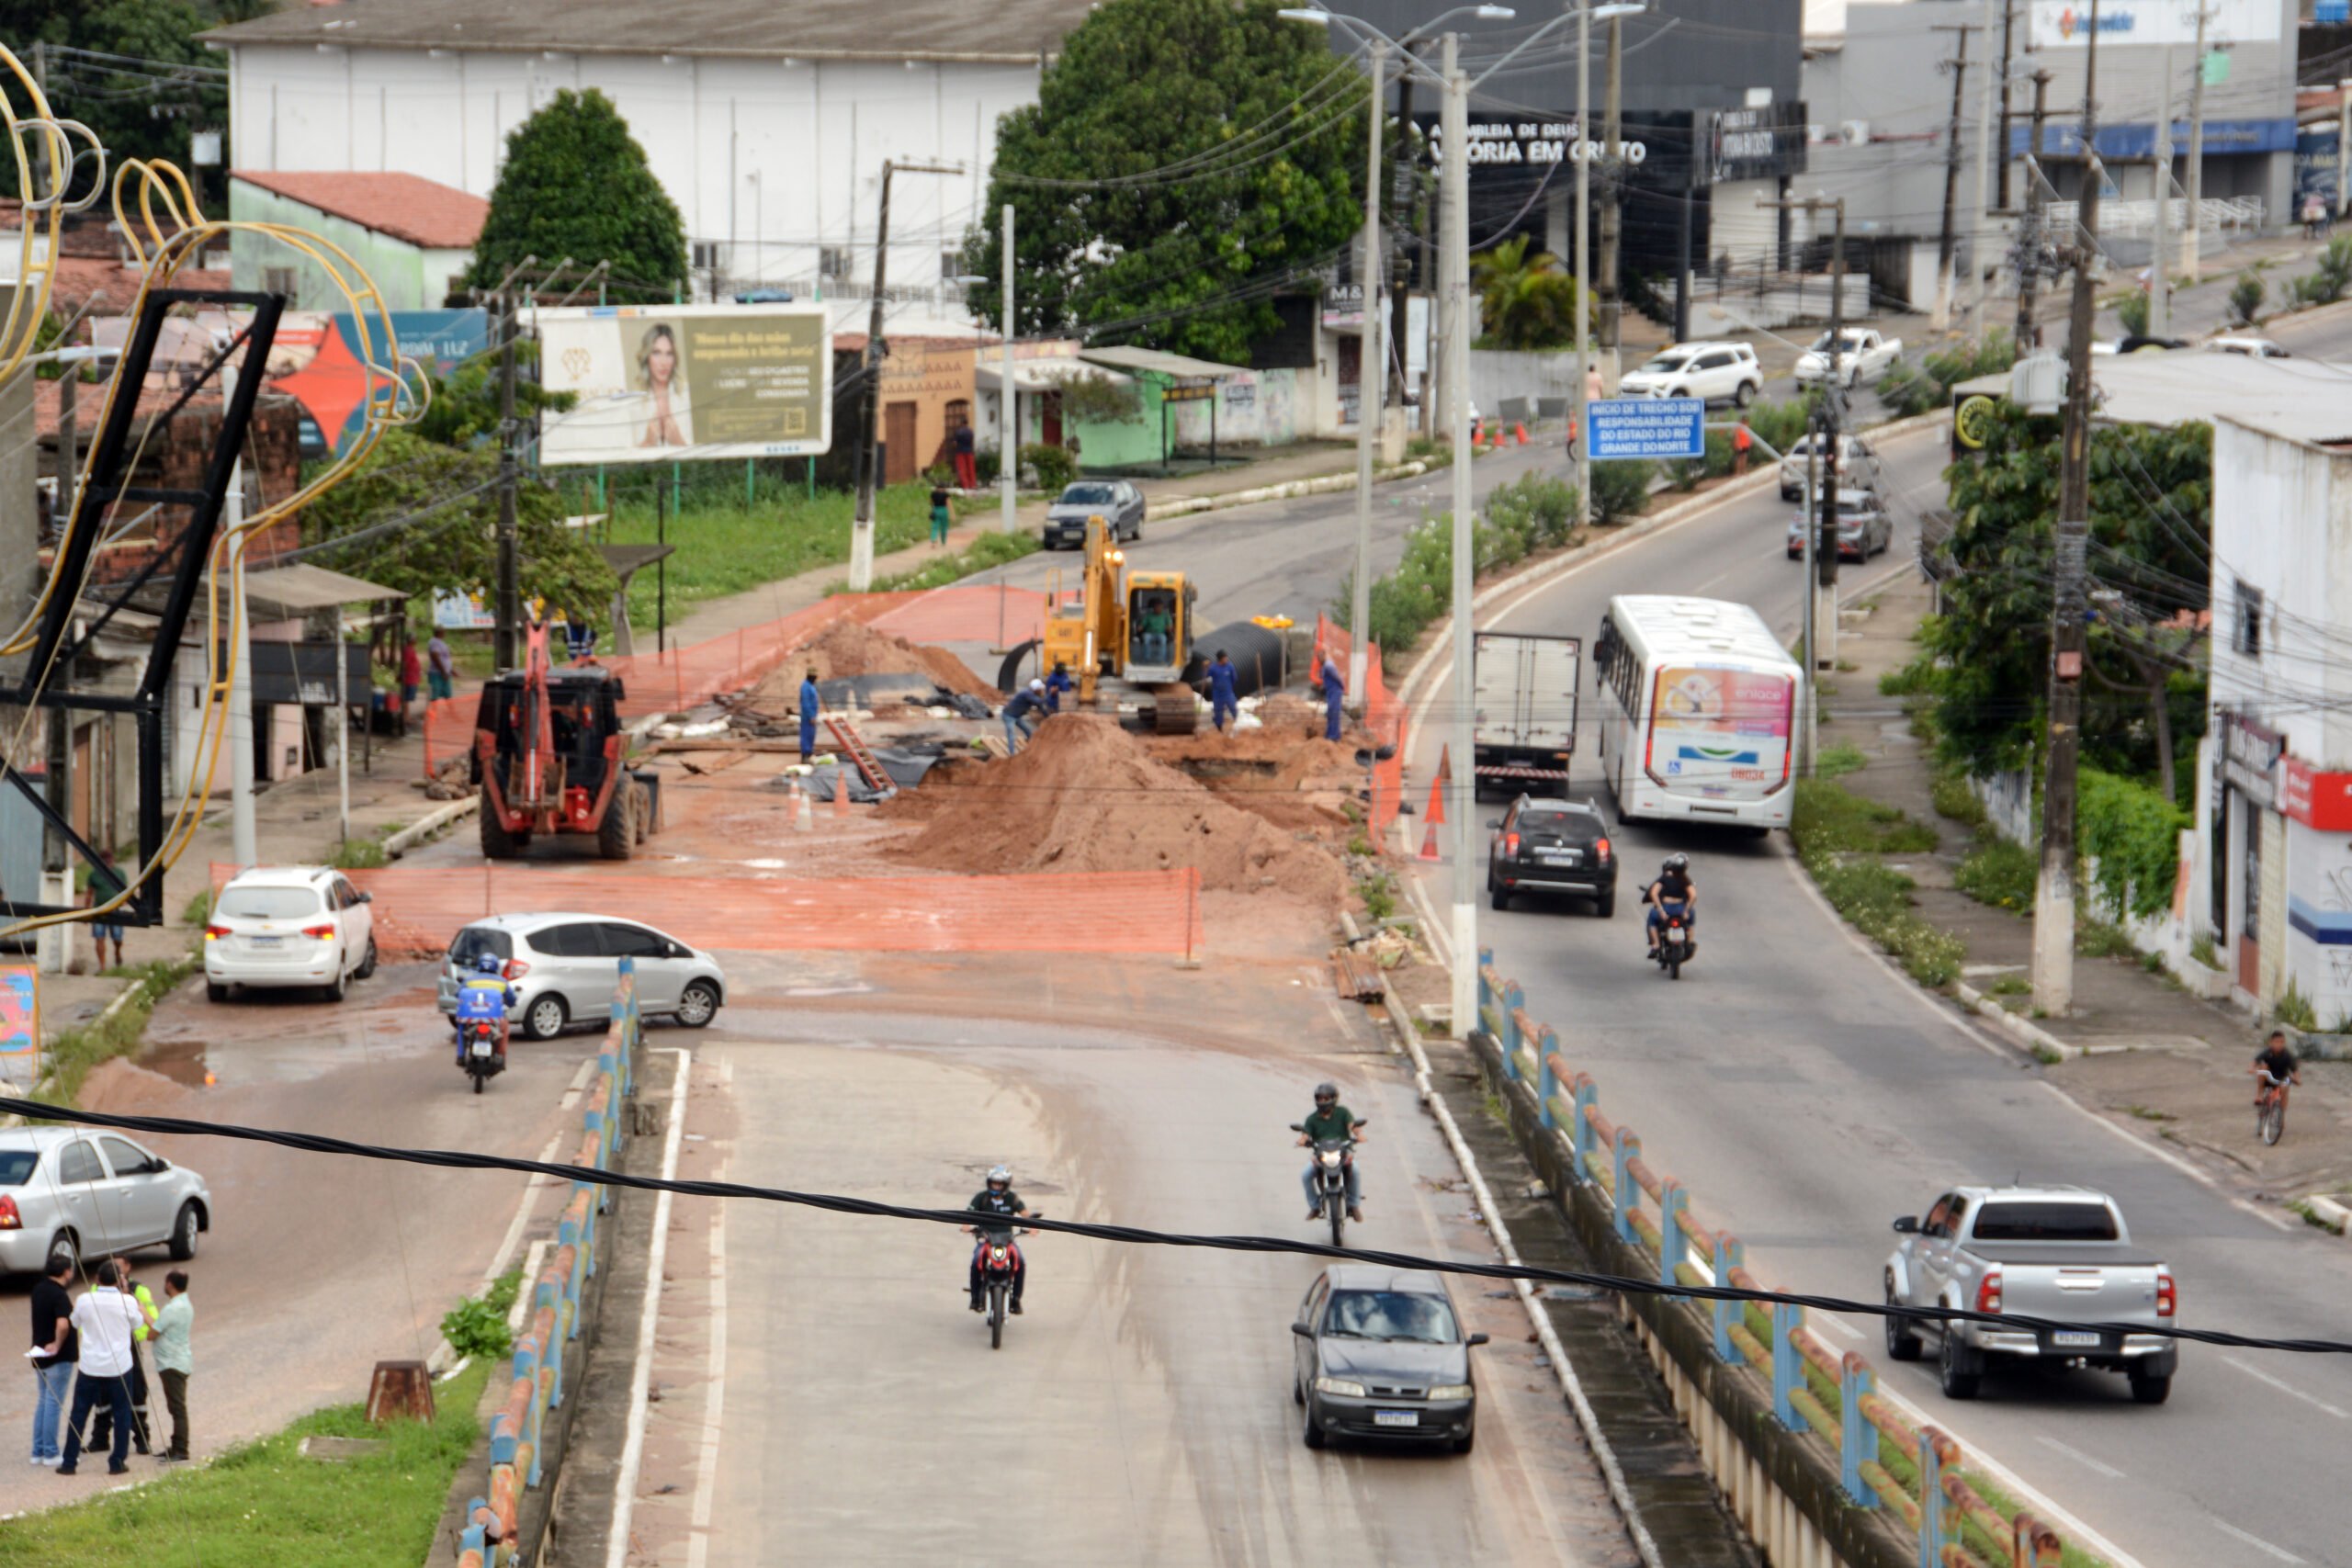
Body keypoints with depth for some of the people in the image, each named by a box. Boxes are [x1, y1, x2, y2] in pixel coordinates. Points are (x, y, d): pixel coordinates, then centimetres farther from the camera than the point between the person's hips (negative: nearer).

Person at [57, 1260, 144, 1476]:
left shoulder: (84, 1300, -7)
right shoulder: (127, 1302, -10)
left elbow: (75, 1324, 10)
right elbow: (137, 1324, 8)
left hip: (89, 1366, 1)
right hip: (119, 1365, -1)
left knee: (79, 1414, 9)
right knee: (121, 1414, 9)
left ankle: (69, 1462, 10)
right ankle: (118, 1462, 10)